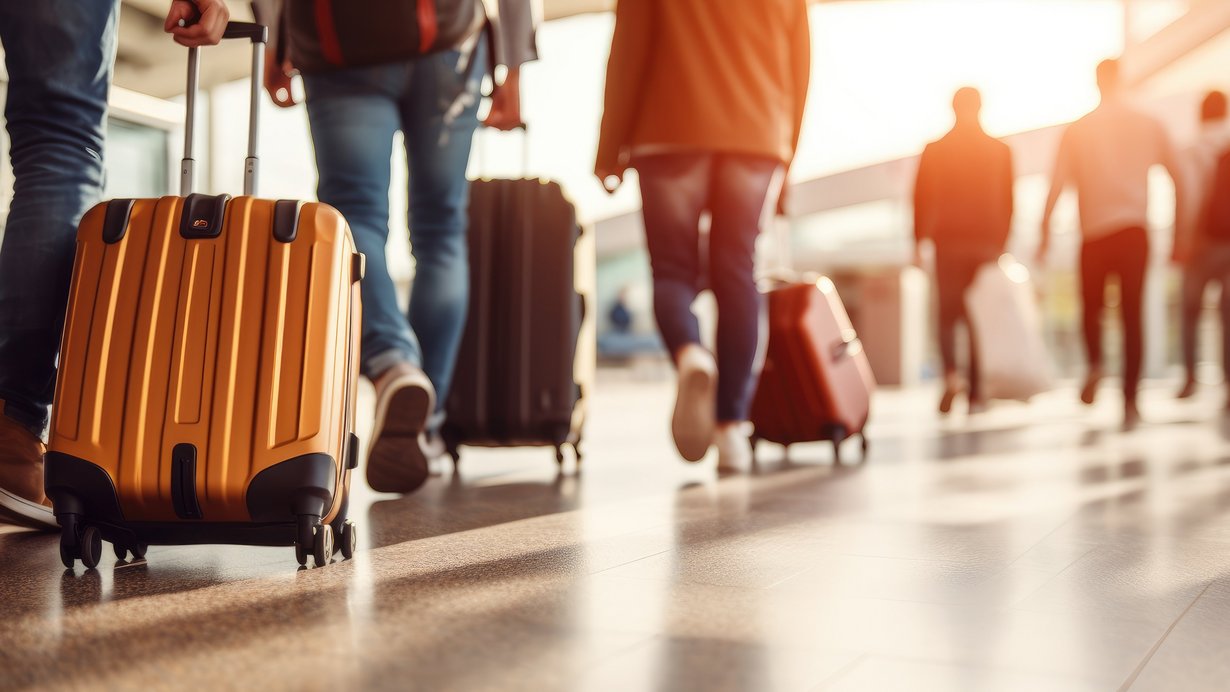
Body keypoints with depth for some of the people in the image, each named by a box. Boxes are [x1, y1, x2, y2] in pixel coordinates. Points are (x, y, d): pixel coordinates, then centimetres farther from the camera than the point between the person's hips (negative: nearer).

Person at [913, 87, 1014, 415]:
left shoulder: (934, 151, 0)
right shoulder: (1000, 151, 4)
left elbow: (921, 199, -3)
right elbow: (1007, 202, 5)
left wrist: (918, 241, 2)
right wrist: (1001, 243, 12)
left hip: (948, 242, -1)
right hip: (986, 243, 1)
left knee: (947, 314, 6)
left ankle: (951, 374, -18)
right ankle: (975, 394, 4)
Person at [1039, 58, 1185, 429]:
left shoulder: (1078, 130, 3)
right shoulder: (1149, 125, 6)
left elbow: (1058, 183, -4)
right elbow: (1177, 176, 6)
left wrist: (1046, 231, -1)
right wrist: (1179, 228, 13)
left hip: (1094, 232, 0)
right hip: (1135, 230, 0)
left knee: (1092, 305, 17)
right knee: (1132, 314, 2)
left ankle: (1095, 364, -9)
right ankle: (1130, 398, -4)